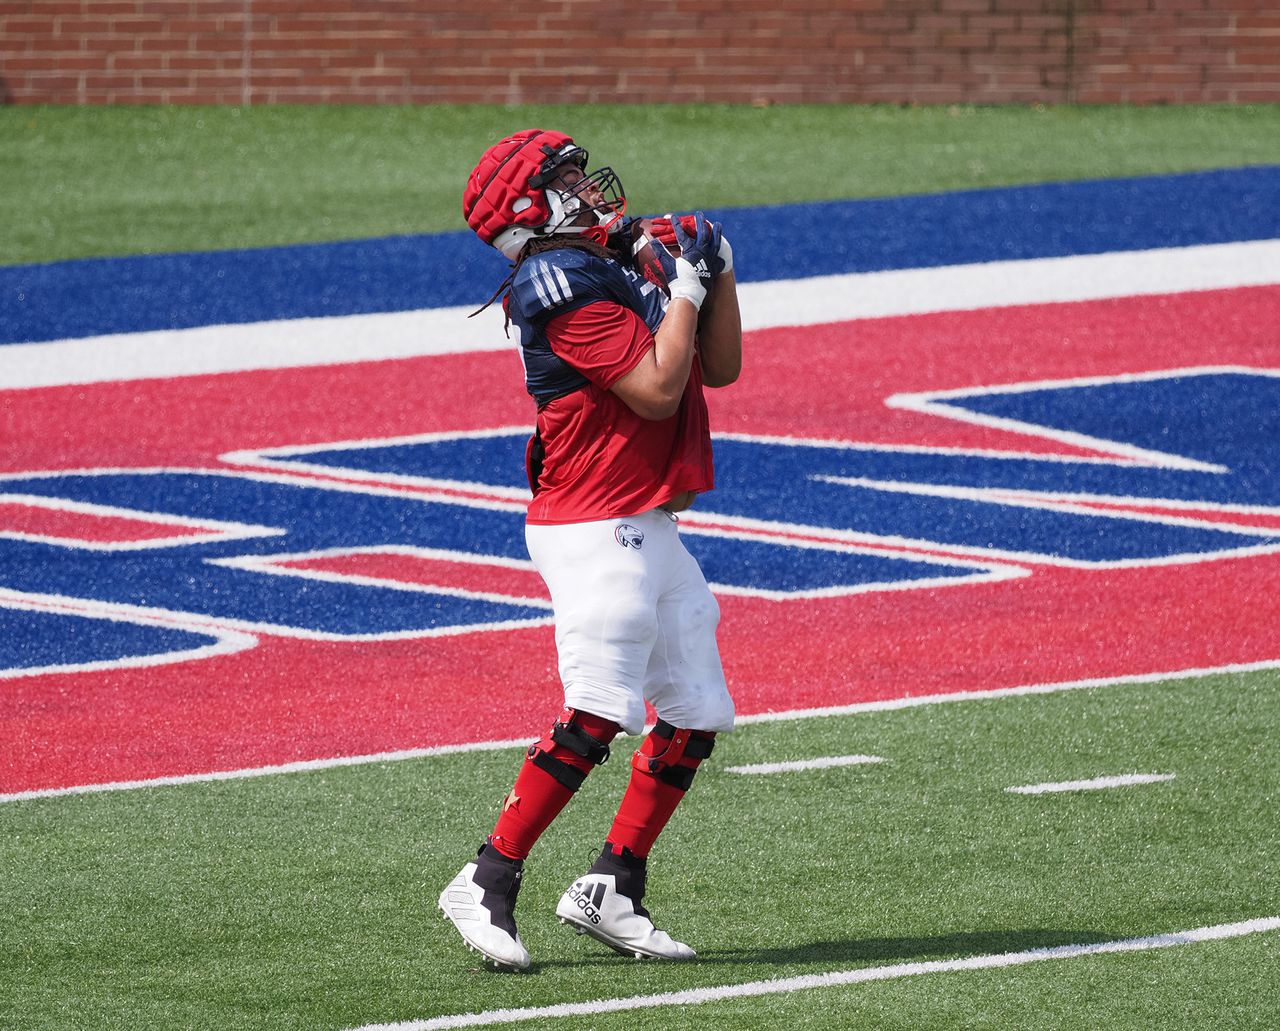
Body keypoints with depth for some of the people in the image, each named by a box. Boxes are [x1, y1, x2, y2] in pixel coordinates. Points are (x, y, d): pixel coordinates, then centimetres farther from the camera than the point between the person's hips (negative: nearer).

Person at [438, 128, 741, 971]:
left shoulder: (624, 266, 16)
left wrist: (717, 268, 8)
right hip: (595, 530, -10)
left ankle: (613, 891, 13)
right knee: (597, 718, -17)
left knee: (697, 717, 9)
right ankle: (488, 885, -12)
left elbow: (718, 368, 17)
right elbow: (657, 389, -20)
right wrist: (685, 285, -11)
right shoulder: (568, 285, -14)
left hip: (648, 533, 10)